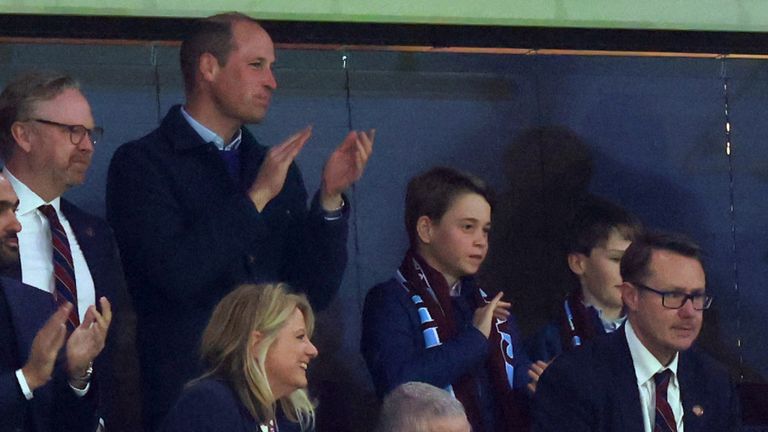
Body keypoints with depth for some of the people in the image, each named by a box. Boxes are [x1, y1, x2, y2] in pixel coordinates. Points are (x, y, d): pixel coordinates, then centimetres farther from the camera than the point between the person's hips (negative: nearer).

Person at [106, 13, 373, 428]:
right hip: (186, 395, -5)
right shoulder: (140, 163, -4)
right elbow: (177, 276, -18)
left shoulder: (277, 168, 12)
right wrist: (256, 197, -14)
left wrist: (330, 197, -5)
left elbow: (315, 292, 7)